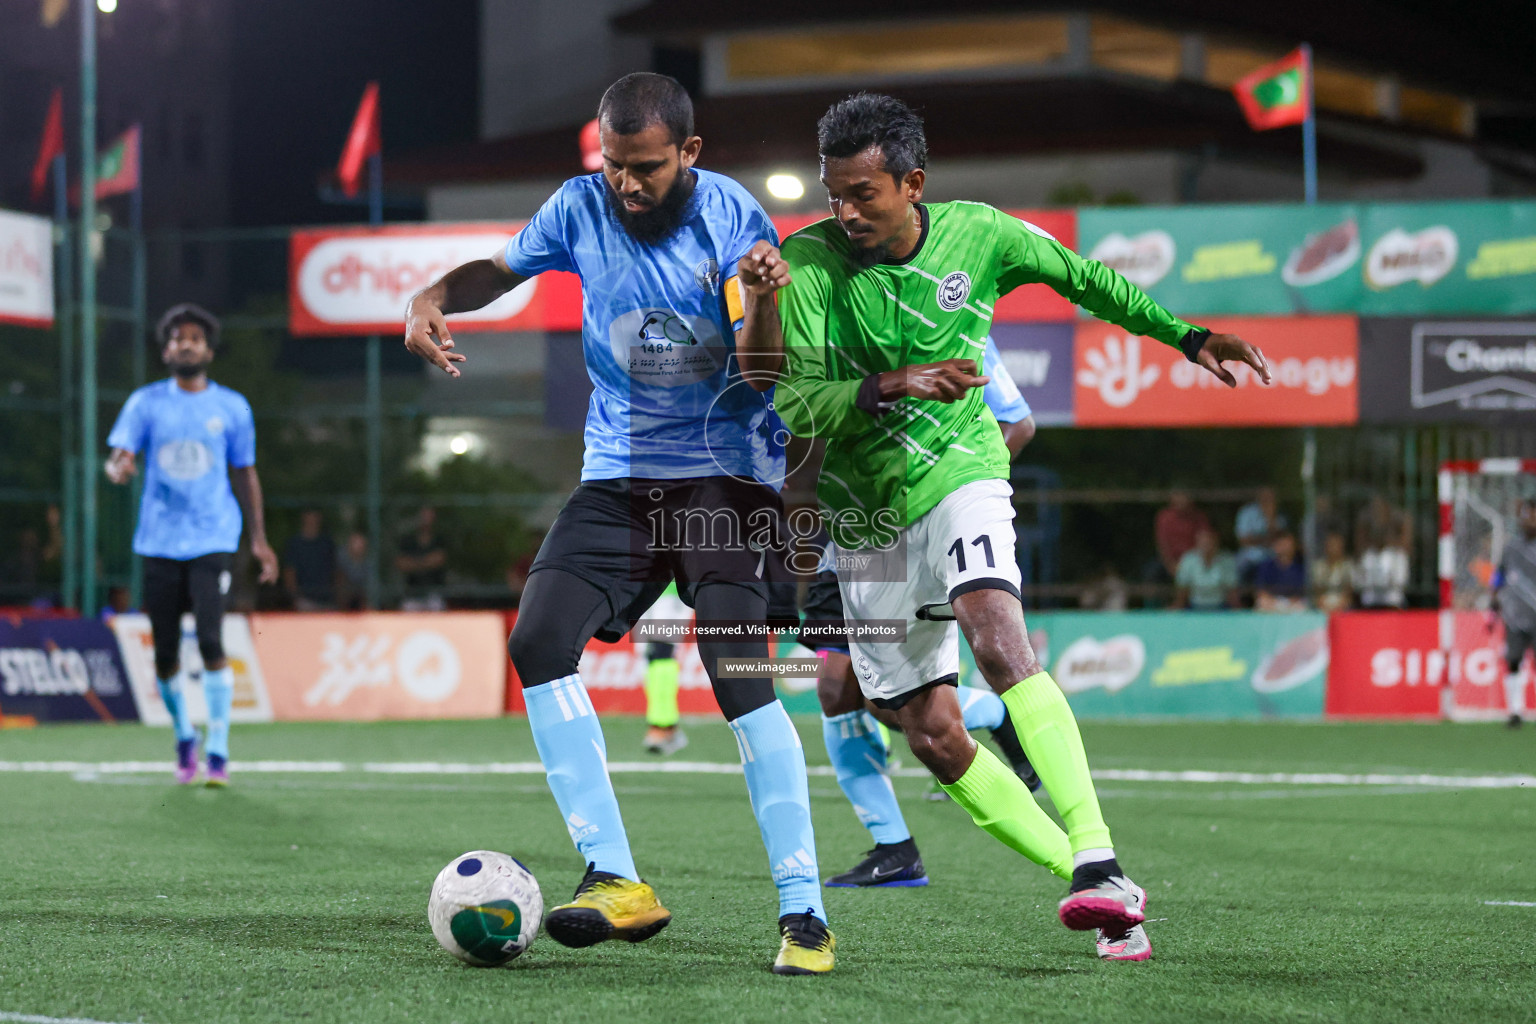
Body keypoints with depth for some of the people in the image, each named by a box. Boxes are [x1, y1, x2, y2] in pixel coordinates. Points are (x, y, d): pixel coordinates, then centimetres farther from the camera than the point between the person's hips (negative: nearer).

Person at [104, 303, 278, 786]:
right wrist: (118, 469, -26)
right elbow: (119, 456, -1)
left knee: (211, 641, -17)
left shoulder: (233, 407, 7)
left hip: (212, 541, -1)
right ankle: (184, 739, 27)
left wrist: (259, 539, 11)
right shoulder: (145, 403, 6)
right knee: (165, 652, 3)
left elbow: (245, 474, 14)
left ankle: (218, 753, -12)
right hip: (159, 542, 1)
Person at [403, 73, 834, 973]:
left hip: (726, 473, -5)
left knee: (739, 671, -19)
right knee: (538, 640, -12)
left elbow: (762, 376, -14)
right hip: (619, 471, 5)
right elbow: (501, 268, 15)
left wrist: (763, 300, -33)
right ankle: (616, 881, -8)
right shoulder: (581, 207, -2)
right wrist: (433, 300, -5)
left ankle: (805, 912, -14)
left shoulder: (735, 220, -11)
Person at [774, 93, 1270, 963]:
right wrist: (885, 387, -33)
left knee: (998, 638, -31)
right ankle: (1102, 893, 10)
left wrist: (1189, 338, 12)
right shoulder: (809, 261, -11)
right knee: (935, 737, 0)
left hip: (959, 474, -2)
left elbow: (1083, 279, 13)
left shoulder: (977, 235, -6)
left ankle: (1099, 864, -37)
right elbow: (795, 405, -16)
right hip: (866, 515, 2)